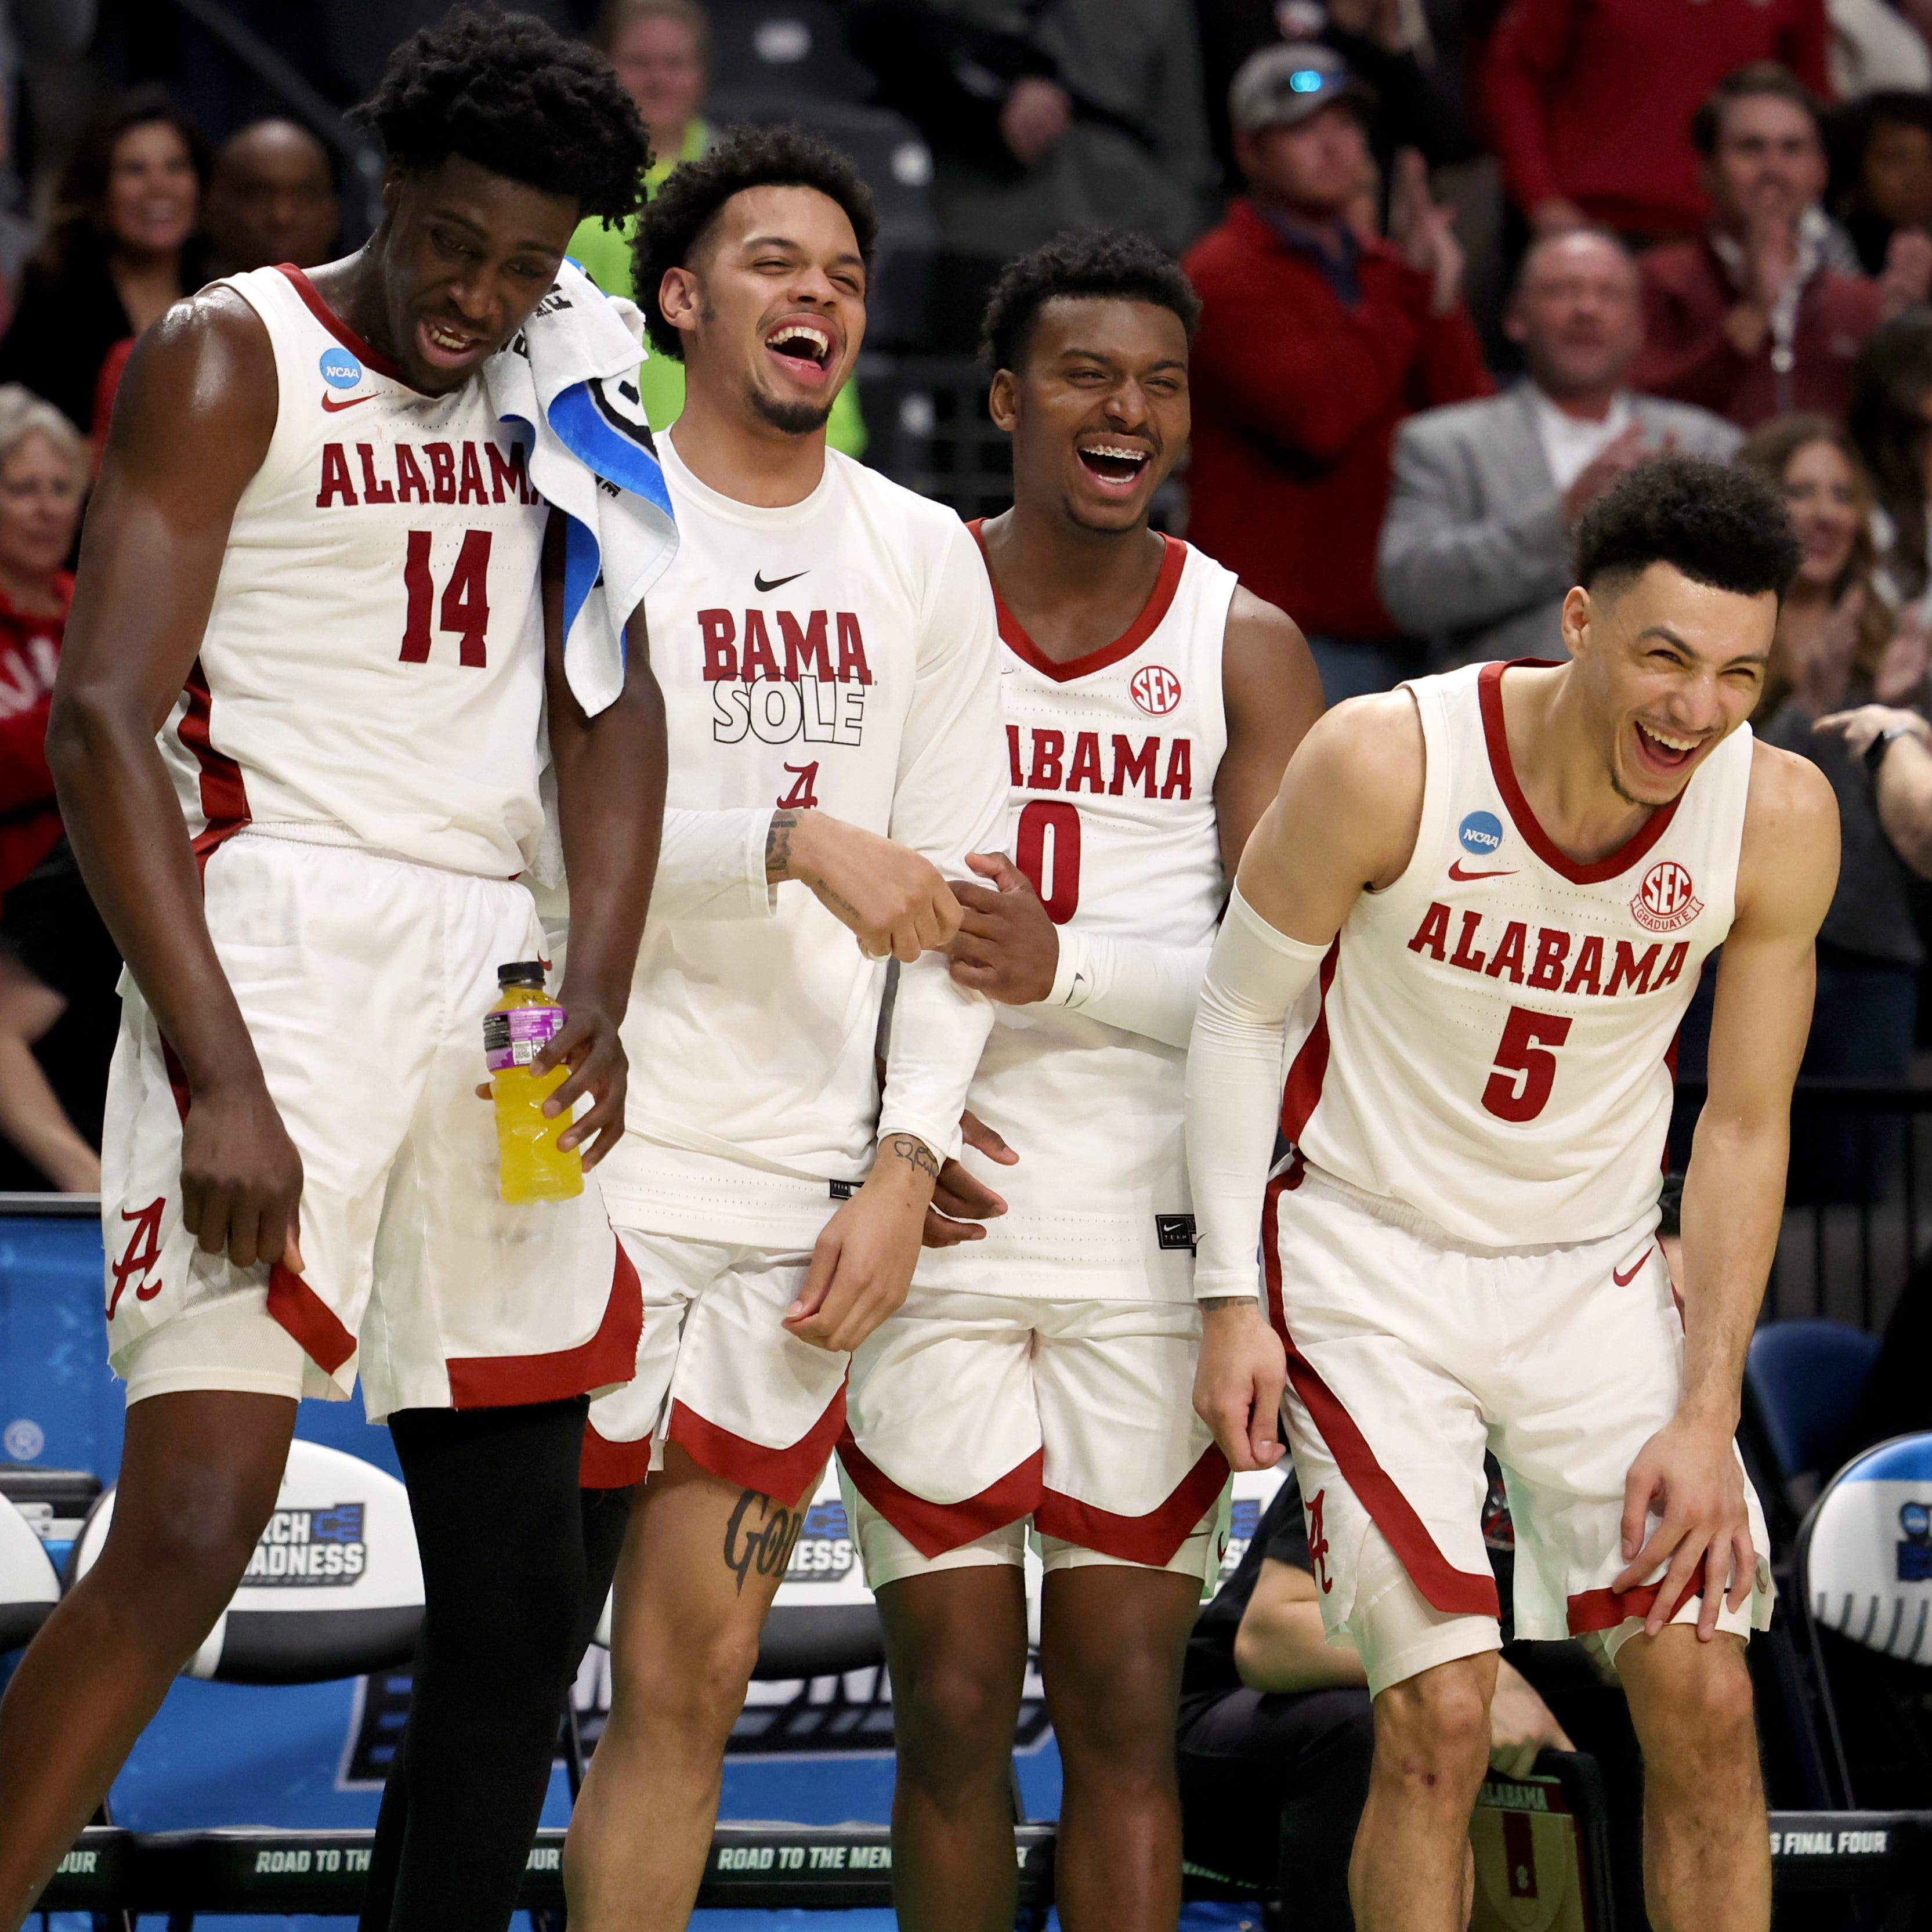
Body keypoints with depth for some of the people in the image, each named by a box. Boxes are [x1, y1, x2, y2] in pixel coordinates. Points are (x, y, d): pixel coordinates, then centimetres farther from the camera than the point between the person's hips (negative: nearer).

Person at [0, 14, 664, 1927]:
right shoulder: (232, 362, -4)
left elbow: (609, 705, 14)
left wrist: (597, 993, -5)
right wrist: (219, 1075, -21)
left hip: (489, 974, 7)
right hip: (277, 943, -7)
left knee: (521, 1586, 6)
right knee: (192, 1521, -20)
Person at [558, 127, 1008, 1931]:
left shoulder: (926, 560, 12)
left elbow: (950, 893, 10)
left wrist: (905, 1166, 0)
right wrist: (798, 840, -23)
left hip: (801, 1194, 4)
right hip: (587, 1160, -4)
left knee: (689, 1682, 4)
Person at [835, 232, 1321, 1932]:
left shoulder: (1244, 651, 3)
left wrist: (1069, 971, -21)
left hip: (1155, 1246, 0)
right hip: (938, 1224, 0)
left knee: (1124, 1712, 1)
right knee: (953, 1709, 1)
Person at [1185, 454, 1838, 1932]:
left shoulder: (1780, 817, -14)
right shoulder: (1386, 766, -22)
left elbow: (1745, 1126, -3)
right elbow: (1241, 1012, -7)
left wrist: (1707, 1414, -8)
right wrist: (1234, 1299, -10)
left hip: (1597, 1269, 3)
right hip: (1371, 1257, -3)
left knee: (1707, 1700, -4)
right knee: (1441, 1714, -12)